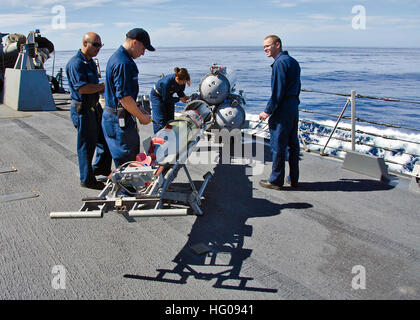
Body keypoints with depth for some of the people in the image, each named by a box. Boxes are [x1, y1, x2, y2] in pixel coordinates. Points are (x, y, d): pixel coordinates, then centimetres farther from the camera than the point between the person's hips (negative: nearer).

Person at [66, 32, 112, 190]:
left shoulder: (90, 62, 14)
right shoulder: (76, 63, -16)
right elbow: (82, 88, -25)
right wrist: (104, 86, -18)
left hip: (94, 106, 9)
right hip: (82, 110, -9)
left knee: (106, 138, 17)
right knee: (86, 145, 0)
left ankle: (101, 168, 36)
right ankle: (87, 179, 13)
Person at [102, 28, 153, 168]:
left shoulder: (117, 57, 15)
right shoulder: (123, 63, -19)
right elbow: (124, 98, -23)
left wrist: (138, 109, 19)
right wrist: (141, 117, -12)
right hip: (119, 120, -11)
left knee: (133, 159, 17)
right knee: (126, 163, -3)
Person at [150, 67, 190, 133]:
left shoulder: (182, 81, -23)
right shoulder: (167, 82, -40)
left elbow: (180, 91, -2)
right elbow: (165, 99, -29)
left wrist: (184, 97, -22)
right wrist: (179, 99, -29)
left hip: (168, 95, 7)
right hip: (157, 95, -6)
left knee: (170, 117, 7)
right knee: (161, 120, -9)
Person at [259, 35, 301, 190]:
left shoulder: (280, 62, -14)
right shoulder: (293, 61, 16)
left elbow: (278, 90, -19)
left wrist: (268, 111, -15)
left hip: (282, 109, -10)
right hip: (294, 107, 10)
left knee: (278, 145, -2)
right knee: (293, 144, 13)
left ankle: (276, 181, 6)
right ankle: (293, 179, 22)